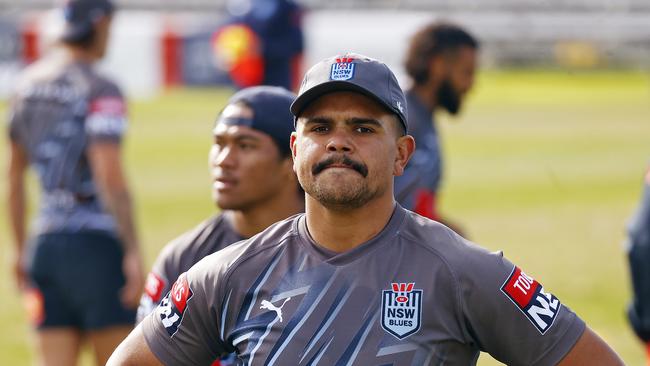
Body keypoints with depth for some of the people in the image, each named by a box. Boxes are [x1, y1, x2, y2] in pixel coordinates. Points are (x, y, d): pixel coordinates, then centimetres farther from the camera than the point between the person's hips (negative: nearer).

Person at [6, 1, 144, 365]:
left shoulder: (29, 84, 11)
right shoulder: (100, 91, -11)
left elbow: (15, 176, 17)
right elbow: (111, 178, -19)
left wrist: (21, 249, 24)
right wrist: (134, 253, -18)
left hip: (46, 241, 6)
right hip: (96, 240, -6)